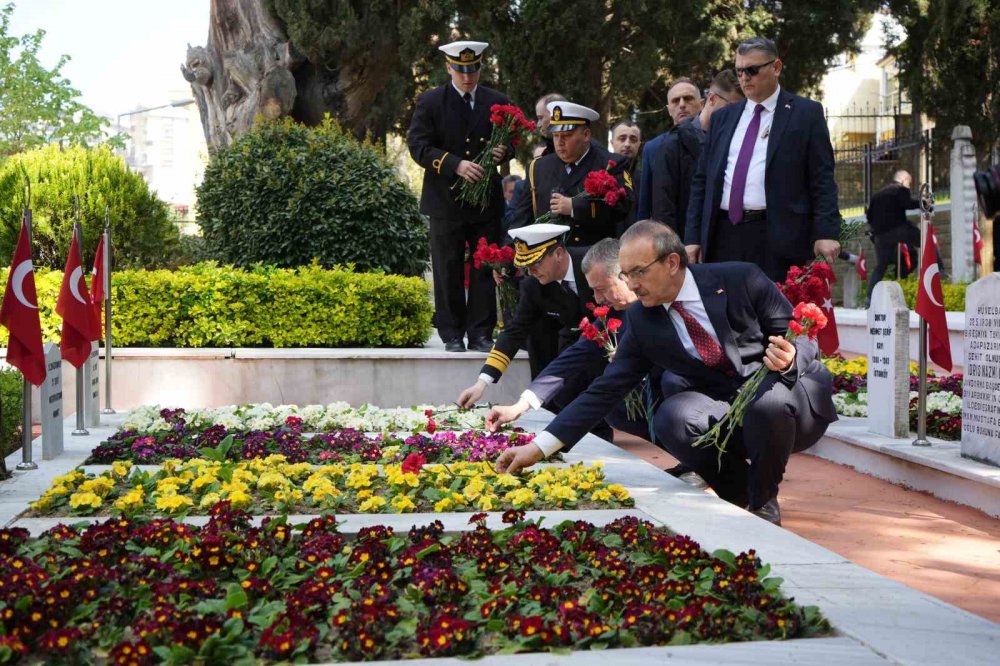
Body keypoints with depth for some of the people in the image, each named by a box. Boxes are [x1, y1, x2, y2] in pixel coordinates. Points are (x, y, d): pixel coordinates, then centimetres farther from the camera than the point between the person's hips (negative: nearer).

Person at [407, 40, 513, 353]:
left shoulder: (497, 102, 8)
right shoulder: (429, 102, 0)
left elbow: (511, 141, 16)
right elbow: (418, 146, -7)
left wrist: (503, 151, -9)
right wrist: (456, 165, -20)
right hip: (446, 200, -2)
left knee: (484, 269, 3)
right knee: (448, 271, 3)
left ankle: (481, 334, 10)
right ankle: (452, 335, 10)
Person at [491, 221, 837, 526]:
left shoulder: (740, 280, -13)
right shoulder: (640, 319, -5)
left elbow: (799, 337, -5)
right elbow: (606, 389, -5)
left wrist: (788, 359, -31)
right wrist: (539, 447, -12)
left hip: (795, 396, -3)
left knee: (768, 402, -37)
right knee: (670, 418, -27)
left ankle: (763, 501, -7)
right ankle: (738, 491, 0)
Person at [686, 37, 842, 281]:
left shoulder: (806, 113, 5)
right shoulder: (722, 117, 18)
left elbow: (822, 178, -1)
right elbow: (702, 180, 16)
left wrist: (826, 233, -12)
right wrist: (693, 237, 8)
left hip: (779, 239, -4)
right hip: (723, 236, 4)